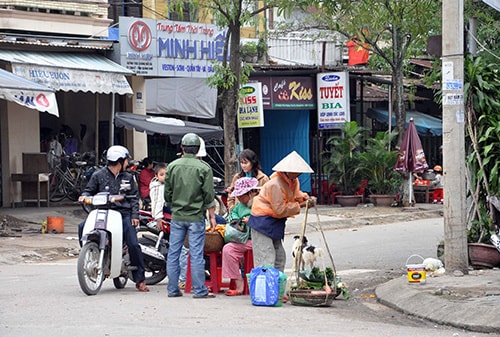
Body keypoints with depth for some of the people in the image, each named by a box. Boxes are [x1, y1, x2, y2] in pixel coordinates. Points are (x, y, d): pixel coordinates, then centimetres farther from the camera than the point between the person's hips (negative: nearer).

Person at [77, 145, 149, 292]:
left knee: (133, 244, -10)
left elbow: (134, 197, 14)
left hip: (124, 214, 1)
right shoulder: (99, 175, 5)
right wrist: (84, 196, -13)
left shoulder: (128, 177, 16)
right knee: (83, 227, -25)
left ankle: (140, 280, -1)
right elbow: (89, 190, 11)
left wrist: (134, 215, 1)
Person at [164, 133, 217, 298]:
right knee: (196, 254, 0)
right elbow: (209, 196, -5)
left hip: (177, 216, 2)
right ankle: (199, 290, 1)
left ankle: (173, 289, 12)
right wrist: (212, 216, 3)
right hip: (196, 217, -2)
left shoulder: (172, 166, 1)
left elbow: (167, 194, 6)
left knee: (173, 253, 8)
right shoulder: (204, 168, -6)